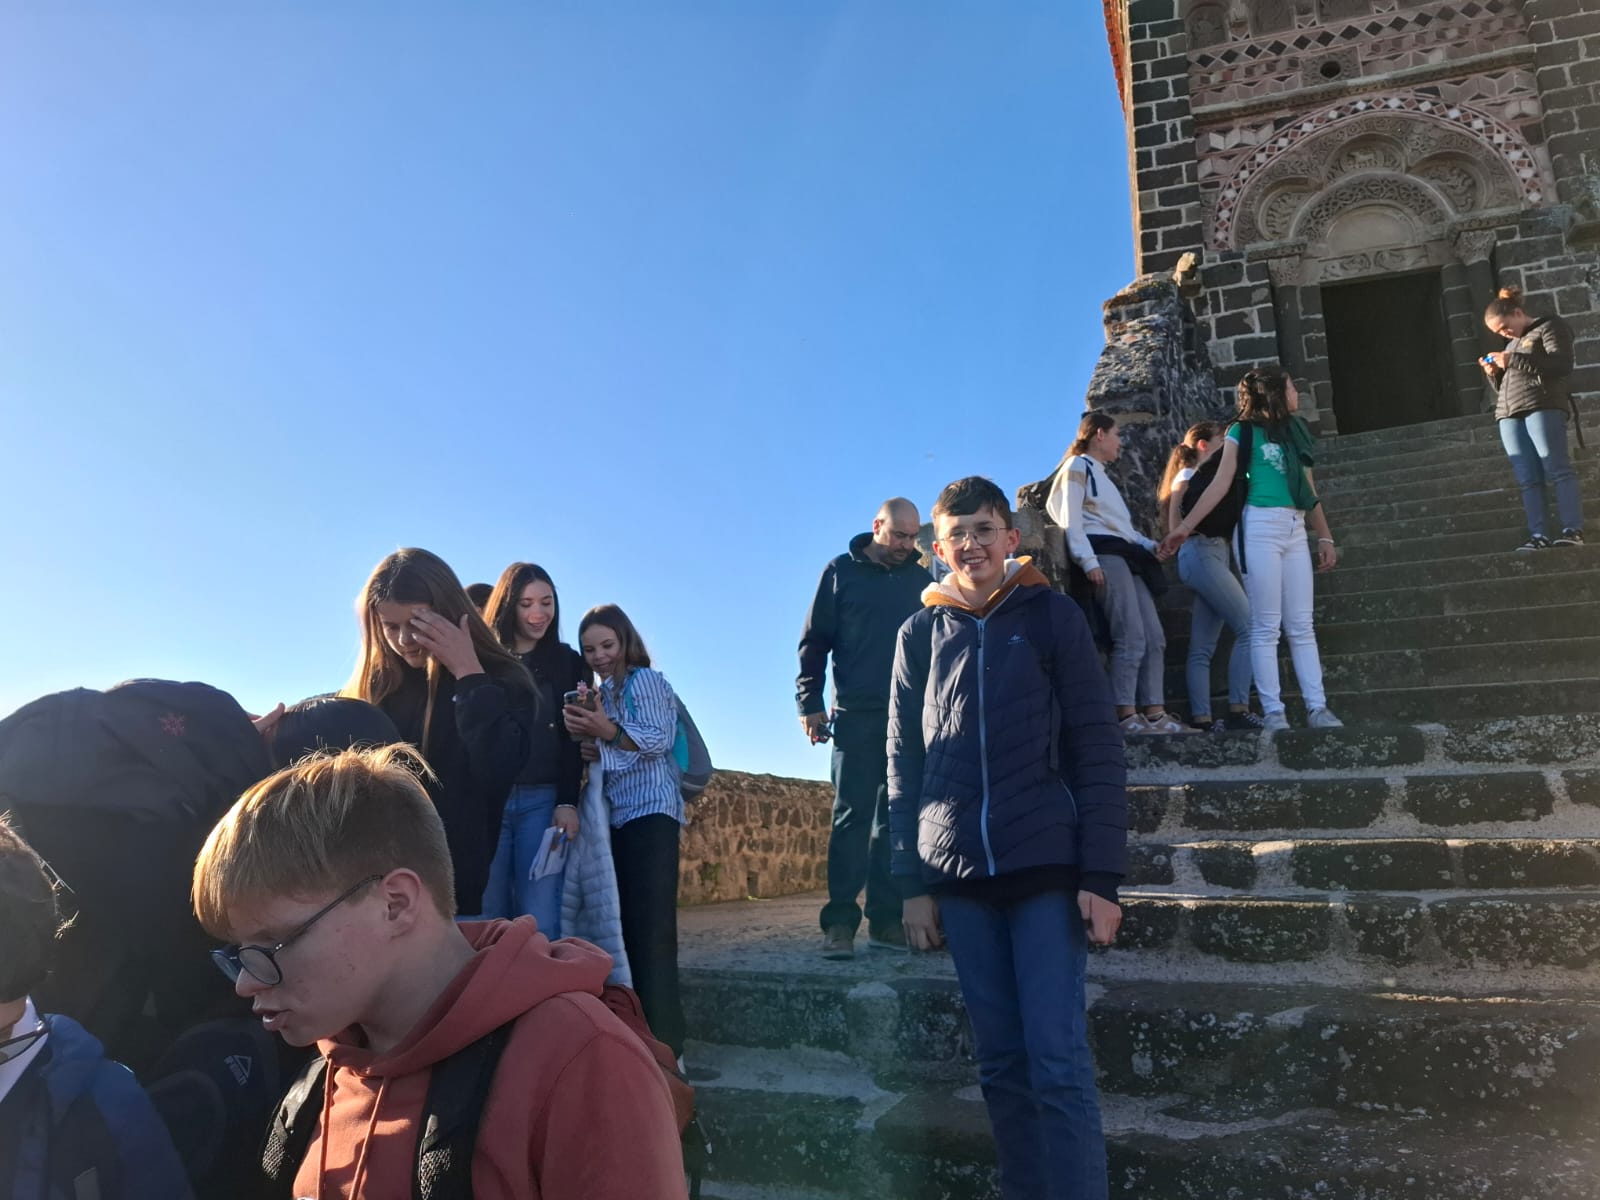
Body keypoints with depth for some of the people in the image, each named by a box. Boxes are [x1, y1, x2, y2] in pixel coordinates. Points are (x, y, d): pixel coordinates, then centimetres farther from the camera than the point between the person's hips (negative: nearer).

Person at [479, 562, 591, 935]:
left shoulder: (568, 662, 12)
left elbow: (572, 737, 6)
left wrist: (567, 801, -6)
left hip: (543, 799, 0)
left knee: (540, 922, -5)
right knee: (489, 917, 0)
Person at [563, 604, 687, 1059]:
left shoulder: (645, 679, 0)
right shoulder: (601, 694, 21)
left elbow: (659, 738, -12)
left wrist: (608, 731, -25)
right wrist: (587, 743, -1)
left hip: (650, 815, -8)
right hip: (616, 819, 8)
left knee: (651, 930, -13)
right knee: (625, 927, 7)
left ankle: (664, 1045, -12)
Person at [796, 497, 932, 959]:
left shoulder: (922, 578, 11)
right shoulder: (842, 571, 4)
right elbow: (815, 640, 2)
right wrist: (810, 702, -6)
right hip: (856, 714, -2)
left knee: (896, 818, 5)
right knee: (852, 816, -3)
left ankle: (887, 918, 11)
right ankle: (840, 922, -1)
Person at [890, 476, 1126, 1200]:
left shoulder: (1053, 617, 2)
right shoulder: (920, 633, 9)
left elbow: (1098, 751, -1)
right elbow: (903, 764, 9)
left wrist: (1101, 876, -8)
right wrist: (913, 882, 5)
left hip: (1048, 867, -2)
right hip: (961, 876, 3)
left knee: (1058, 1062, -4)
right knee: (1001, 1064, 9)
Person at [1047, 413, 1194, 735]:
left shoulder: (1101, 475, 31)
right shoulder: (1077, 466, 4)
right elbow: (1071, 518, -8)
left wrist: (1153, 545, 13)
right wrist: (1088, 561, -20)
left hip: (1126, 556, 9)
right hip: (1104, 554, -9)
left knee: (1154, 636, 0)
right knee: (1132, 637, -18)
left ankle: (1155, 713, -1)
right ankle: (1125, 715, -18)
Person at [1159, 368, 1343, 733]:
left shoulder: (1295, 433, 20)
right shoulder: (1243, 432, 3)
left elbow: (1310, 492, 21)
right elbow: (1221, 484, -4)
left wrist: (1325, 537, 16)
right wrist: (1185, 526, -13)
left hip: (1295, 532, 6)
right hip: (1260, 528, -6)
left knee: (1302, 625, 3)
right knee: (1266, 626, -6)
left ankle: (1317, 708, 3)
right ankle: (1273, 712, -4)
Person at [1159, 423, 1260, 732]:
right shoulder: (1188, 476, 1)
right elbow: (1175, 527, -7)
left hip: (1215, 555, 9)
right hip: (1200, 554, -9)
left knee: (1202, 648, 1)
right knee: (1249, 627, -16)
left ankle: (1201, 718, -2)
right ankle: (1238, 710, -18)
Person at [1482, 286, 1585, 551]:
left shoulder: (1550, 327, 9)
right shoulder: (1512, 345, 32)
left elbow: (1562, 363, -8)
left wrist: (1514, 361, -10)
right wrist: (1494, 374, 13)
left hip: (1542, 407, -6)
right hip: (1509, 414, 7)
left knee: (1557, 469, -15)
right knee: (1528, 479, -5)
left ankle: (1573, 529, -19)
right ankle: (1538, 535, -12)